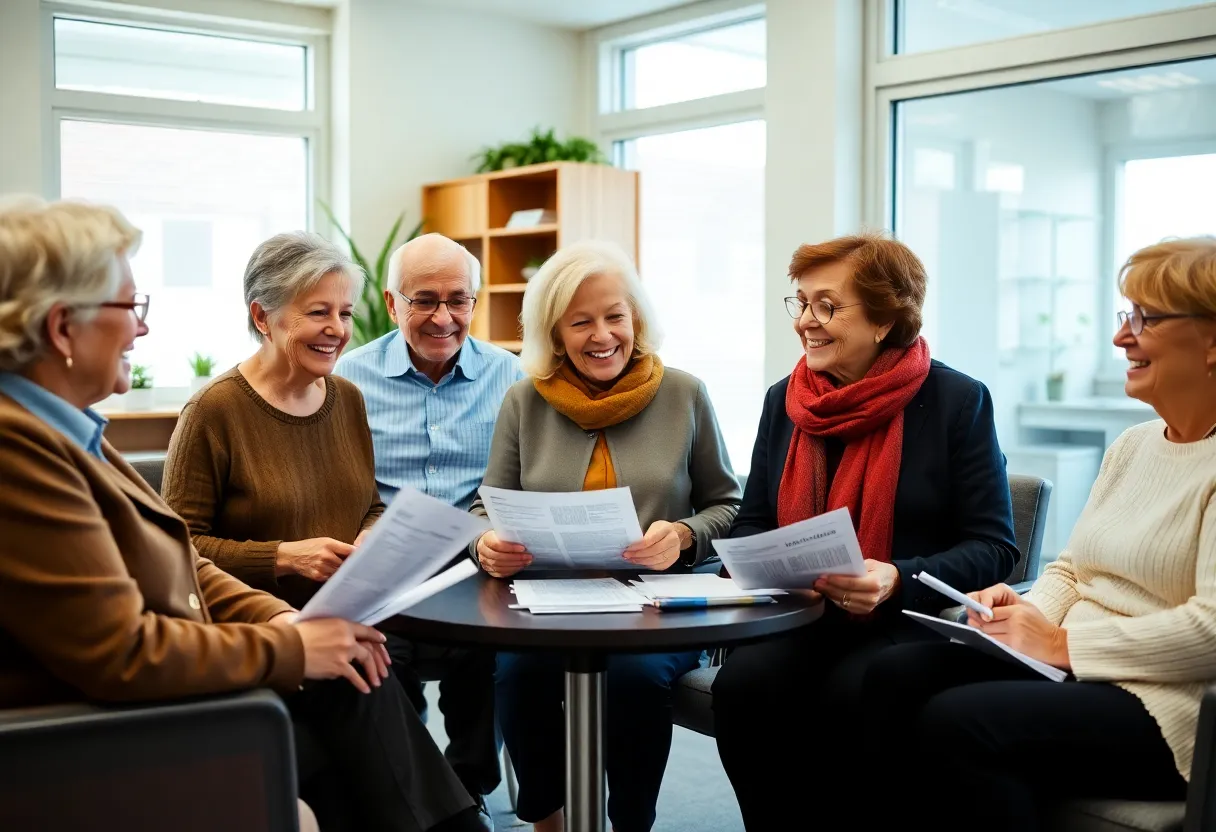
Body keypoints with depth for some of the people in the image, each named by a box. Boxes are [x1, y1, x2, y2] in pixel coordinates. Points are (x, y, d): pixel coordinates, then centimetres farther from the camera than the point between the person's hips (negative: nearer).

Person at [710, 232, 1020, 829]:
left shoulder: (957, 401, -3)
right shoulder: (783, 401, 11)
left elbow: (994, 548, -6)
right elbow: (751, 523, 17)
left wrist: (899, 581, -21)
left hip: (914, 624, -3)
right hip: (800, 621, 4)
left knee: (848, 697, -34)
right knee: (742, 685, -27)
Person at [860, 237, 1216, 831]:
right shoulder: (1131, 447, 16)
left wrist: (1062, 642, -16)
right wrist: (1027, 611, -3)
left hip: (1168, 703, -8)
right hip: (1072, 667, 8)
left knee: (955, 720, -28)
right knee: (896, 675, -14)